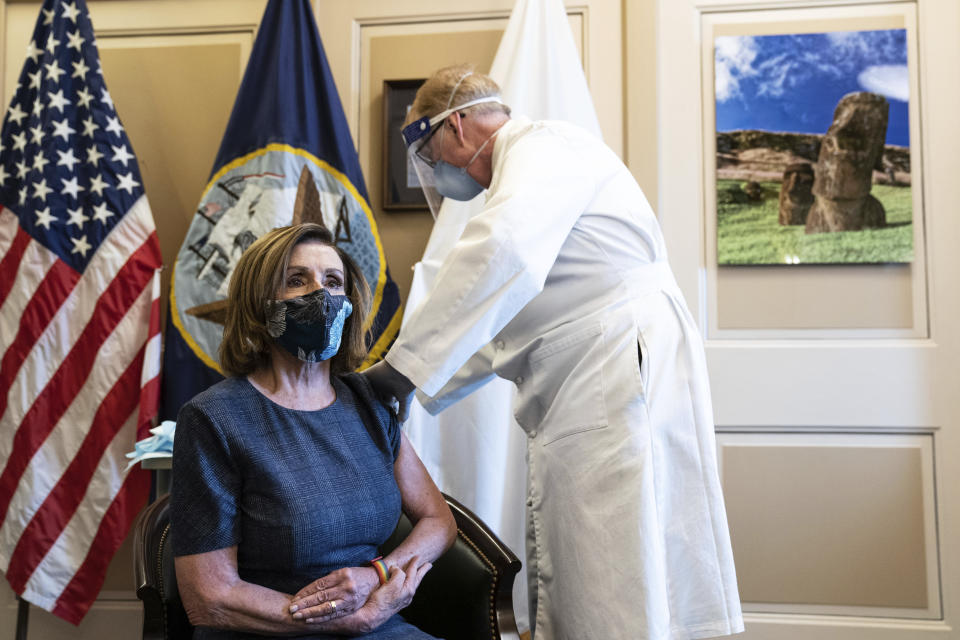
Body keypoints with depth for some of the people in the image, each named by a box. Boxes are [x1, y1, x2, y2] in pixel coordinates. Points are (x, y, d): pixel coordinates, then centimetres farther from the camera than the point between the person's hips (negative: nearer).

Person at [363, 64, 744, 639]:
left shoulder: (545, 144, -3)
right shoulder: (526, 170, 29)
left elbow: (502, 252, -25)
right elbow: (499, 329, 30)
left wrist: (407, 363, -20)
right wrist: (418, 388, 24)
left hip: (623, 382, -10)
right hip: (579, 400, 10)